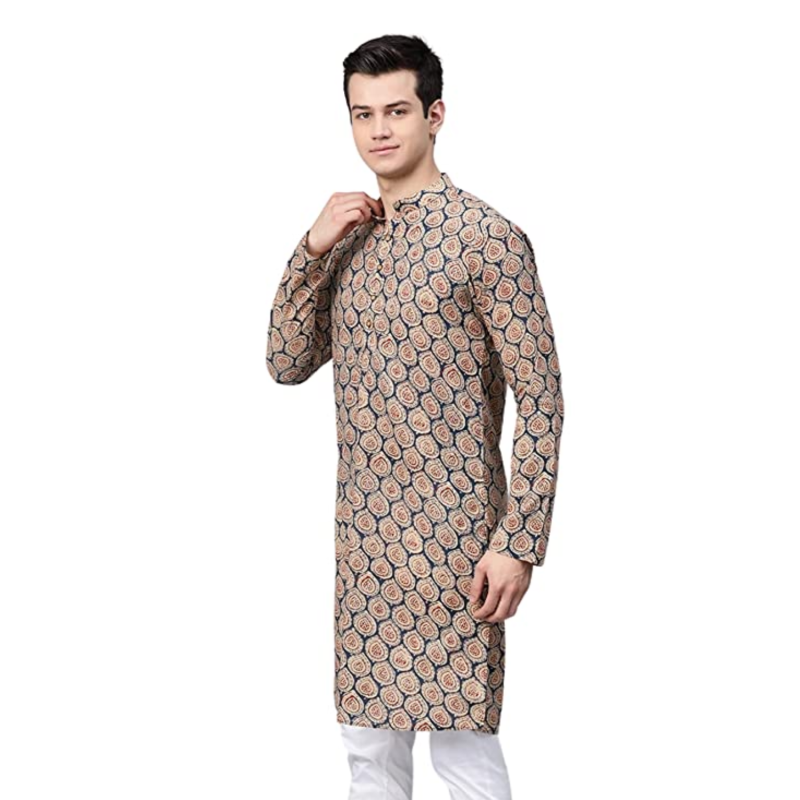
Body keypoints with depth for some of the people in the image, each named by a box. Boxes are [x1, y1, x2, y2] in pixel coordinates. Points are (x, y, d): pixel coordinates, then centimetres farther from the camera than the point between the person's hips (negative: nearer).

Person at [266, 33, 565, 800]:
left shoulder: (487, 237, -11)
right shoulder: (348, 237, 10)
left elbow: (540, 400, -12)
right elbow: (287, 363, 8)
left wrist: (518, 542, -17)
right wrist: (312, 249, -6)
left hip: (451, 532, -6)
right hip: (363, 532, 7)